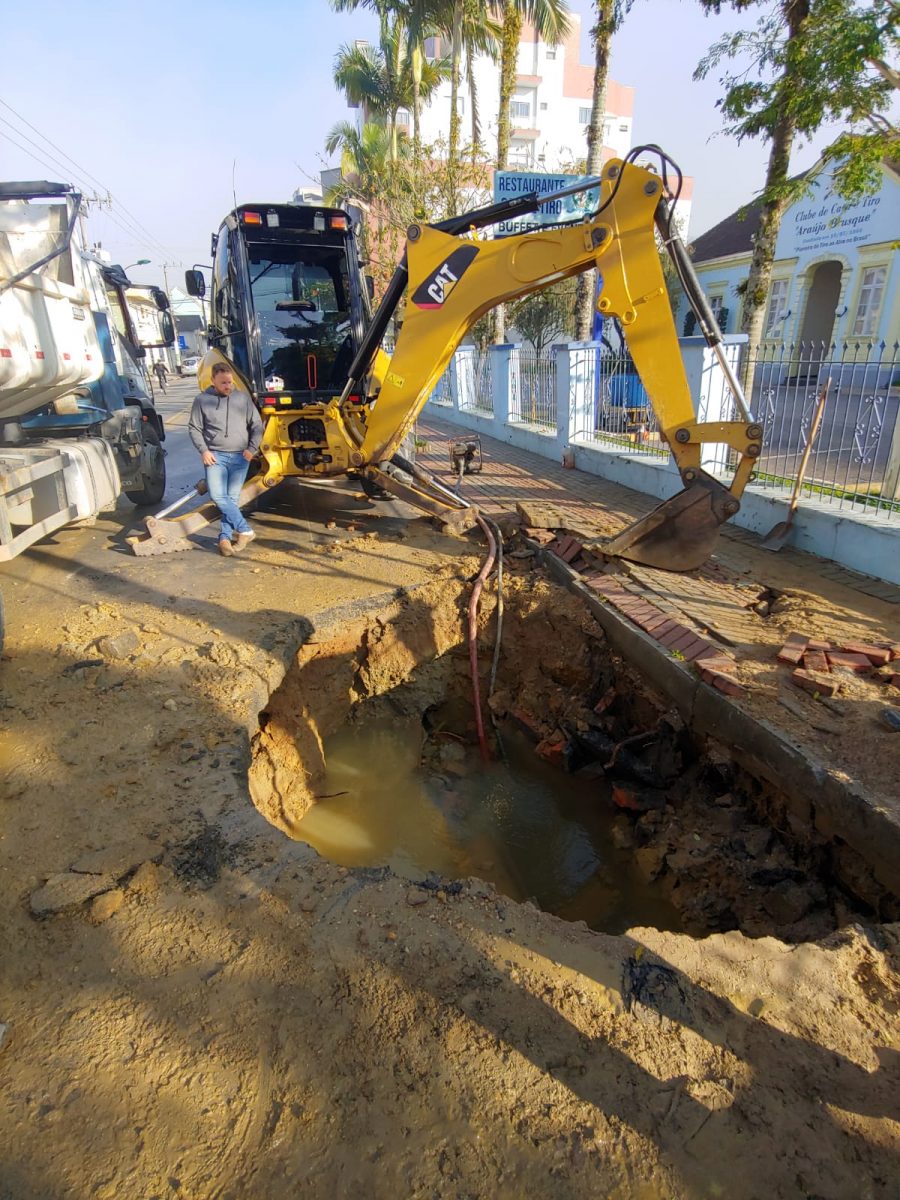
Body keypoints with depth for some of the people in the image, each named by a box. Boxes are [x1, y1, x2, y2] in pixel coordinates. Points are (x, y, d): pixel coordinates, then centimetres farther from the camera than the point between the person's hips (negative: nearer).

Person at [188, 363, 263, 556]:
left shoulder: (243, 398, 5)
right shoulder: (202, 400, 2)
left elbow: (257, 425, 8)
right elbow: (194, 428, 5)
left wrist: (252, 448, -3)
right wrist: (203, 450, -7)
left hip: (240, 457, 1)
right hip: (215, 456, -1)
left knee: (232, 498, 1)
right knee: (217, 495, -14)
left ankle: (225, 537, 9)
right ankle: (245, 530, -7)